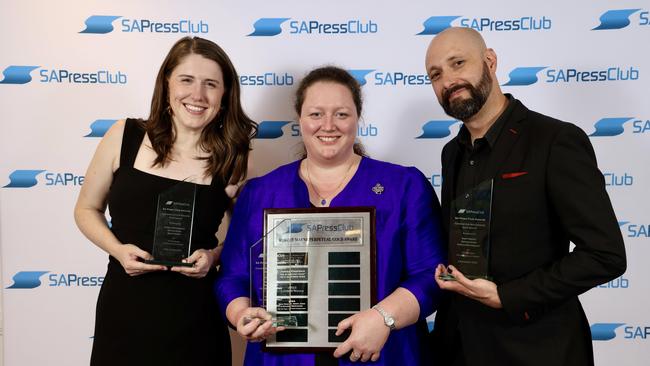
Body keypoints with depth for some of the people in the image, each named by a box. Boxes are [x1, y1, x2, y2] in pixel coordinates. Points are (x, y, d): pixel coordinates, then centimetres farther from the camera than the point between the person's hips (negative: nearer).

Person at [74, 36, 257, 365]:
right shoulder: (124, 136, -4)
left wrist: (213, 255, -12)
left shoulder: (231, 157, -5)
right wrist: (118, 250, -9)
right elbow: (87, 209, 7)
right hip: (123, 311, 1)